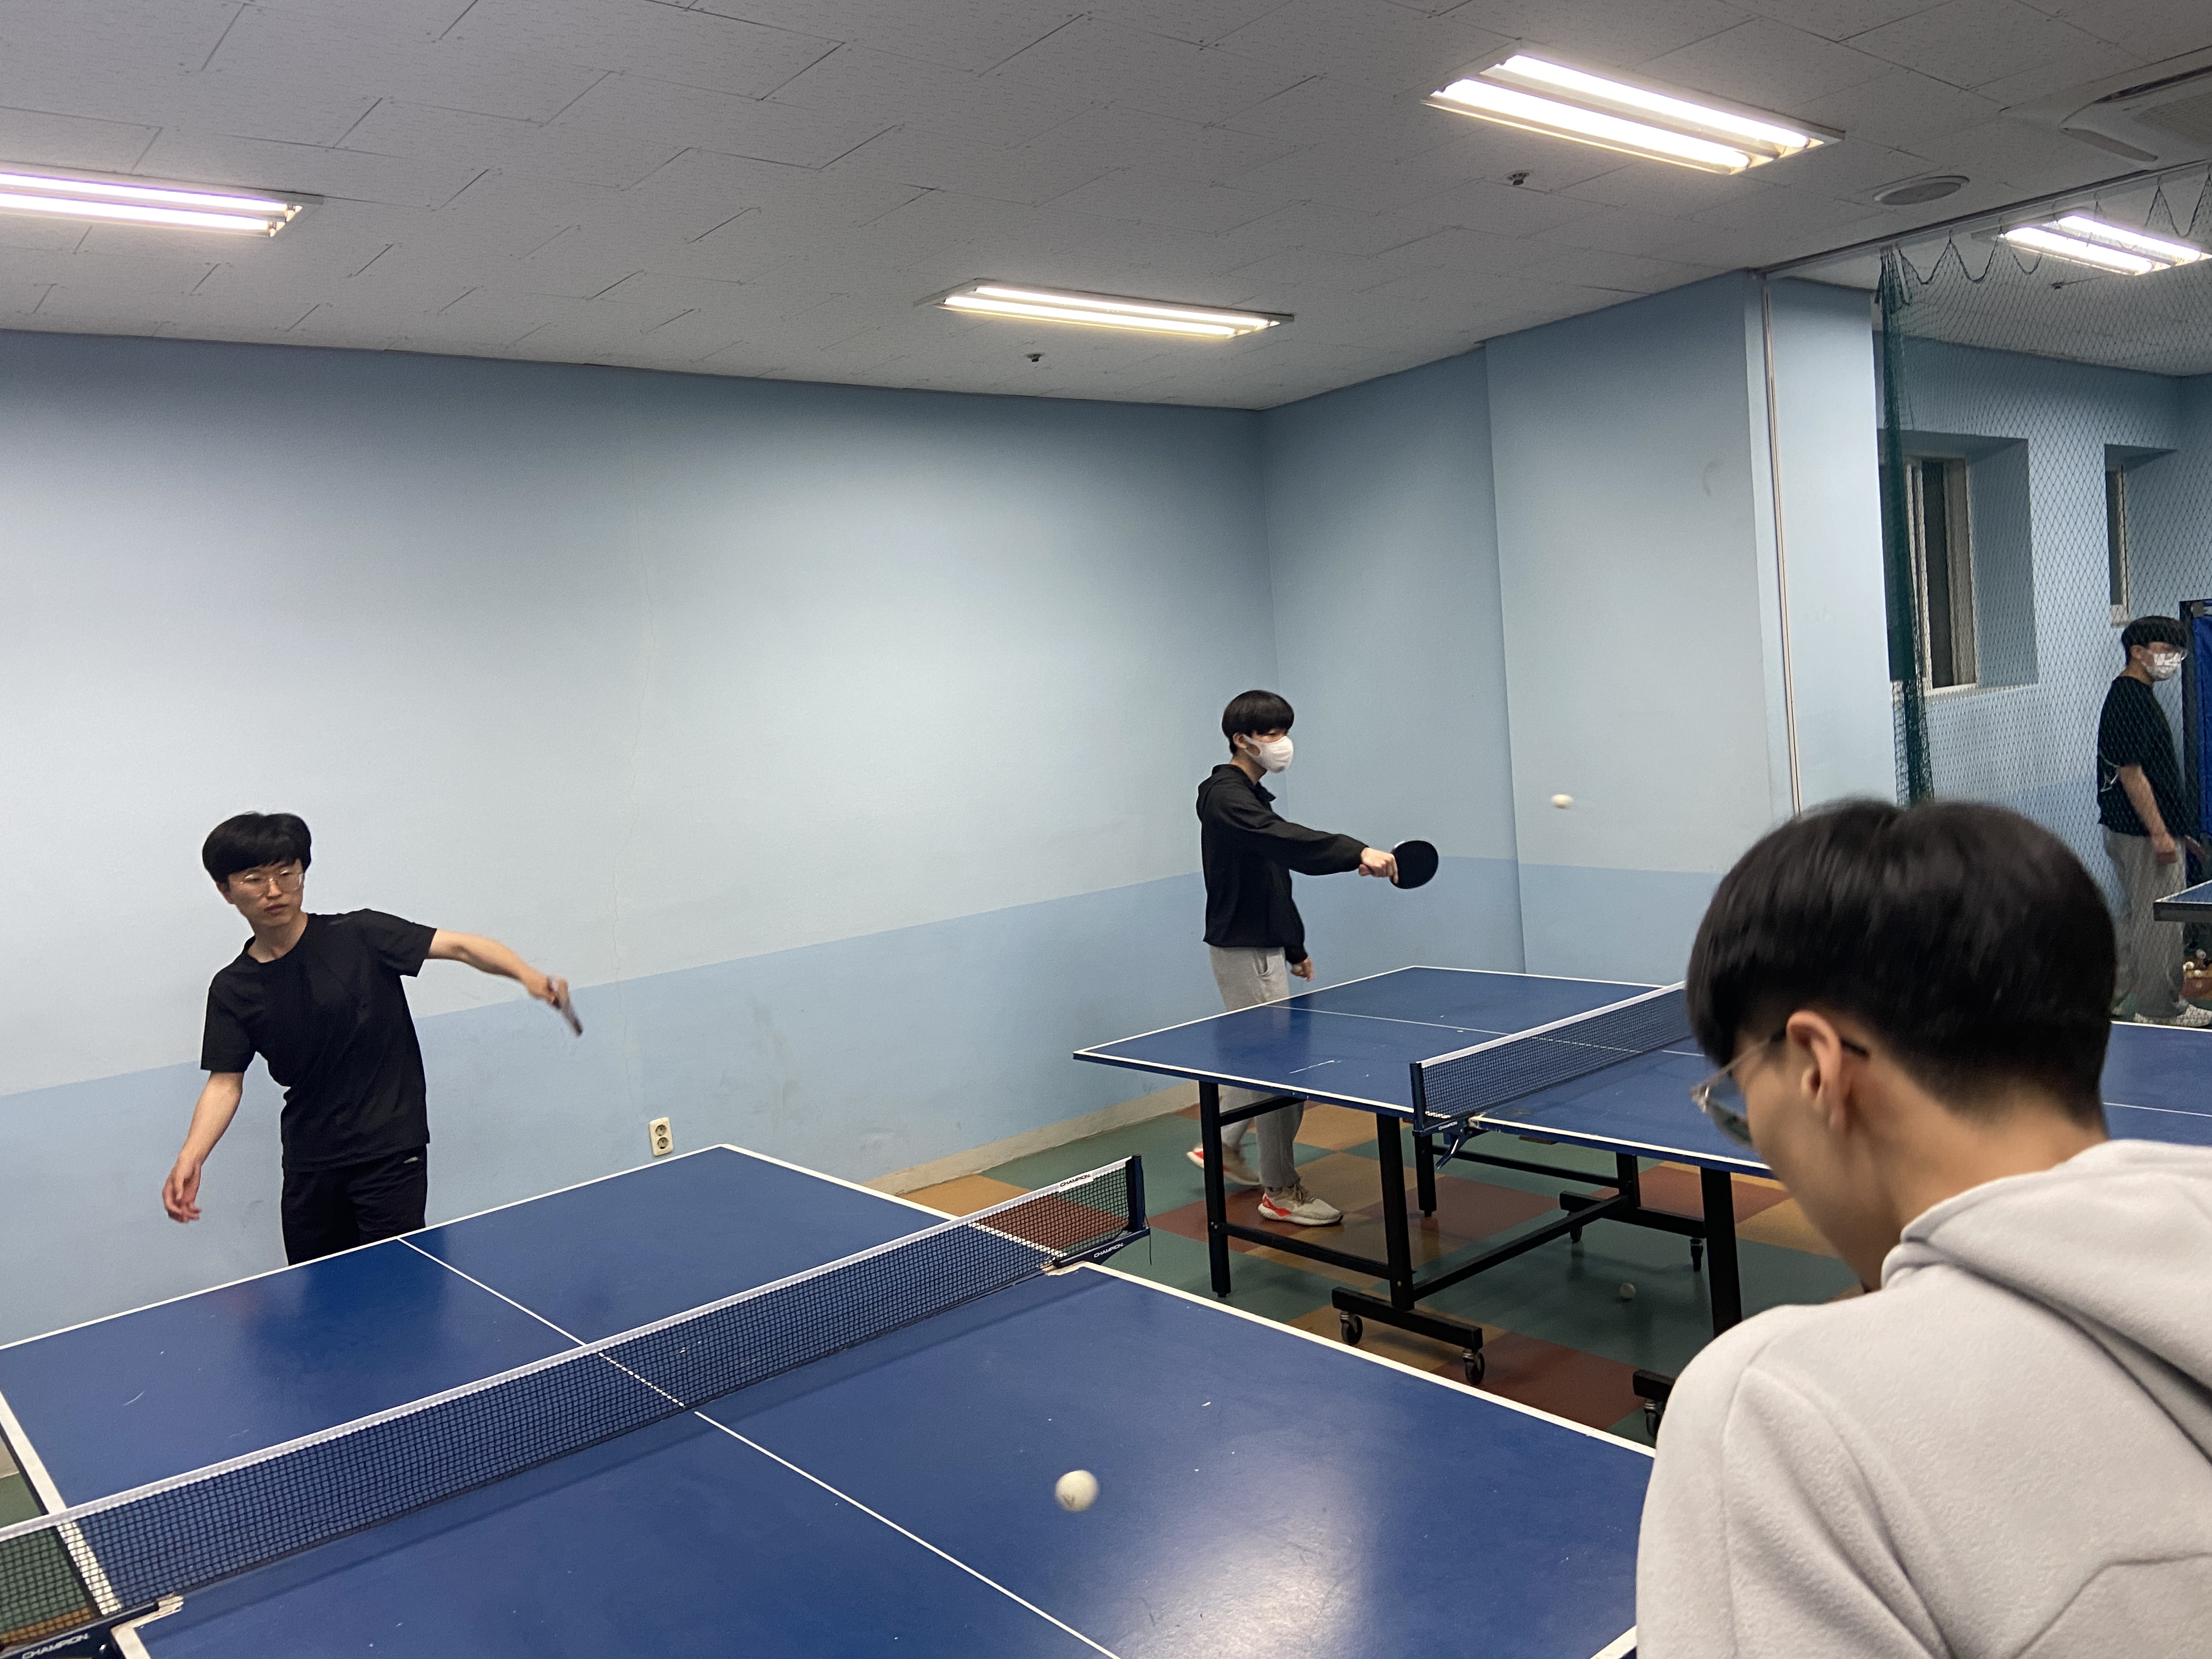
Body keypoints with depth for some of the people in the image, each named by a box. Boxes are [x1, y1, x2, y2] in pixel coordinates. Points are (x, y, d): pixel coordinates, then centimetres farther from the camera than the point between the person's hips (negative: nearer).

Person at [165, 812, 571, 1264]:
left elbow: (458, 946, -16)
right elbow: (225, 1082, 1)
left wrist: (526, 974, -35)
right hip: (309, 1164, 4)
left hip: (391, 1153, -4)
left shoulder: (358, 936, -9)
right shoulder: (233, 990, 3)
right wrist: (190, 1158, -16)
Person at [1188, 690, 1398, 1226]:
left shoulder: (1249, 797, 16)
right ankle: (1281, 1191, 5)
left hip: (1260, 946, 10)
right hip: (1244, 950, -10)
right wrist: (1357, 852, -46)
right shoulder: (1226, 797, -17)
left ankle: (1221, 1147, 34)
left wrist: (1295, 948, 22)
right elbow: (1286, 840, -36)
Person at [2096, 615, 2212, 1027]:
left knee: (2136, 916, 18)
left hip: (2127, 831, 11)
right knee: (2160, 922, -3)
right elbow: (2131, 772, -22)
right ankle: (2160, 1011, 5)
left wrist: (2167, 828, 23)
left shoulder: (2131, 696, 14)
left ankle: (2111, 995, 24)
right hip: (2144, 833, -11)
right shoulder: (2132, 702, -17)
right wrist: (2160, 833, -22)